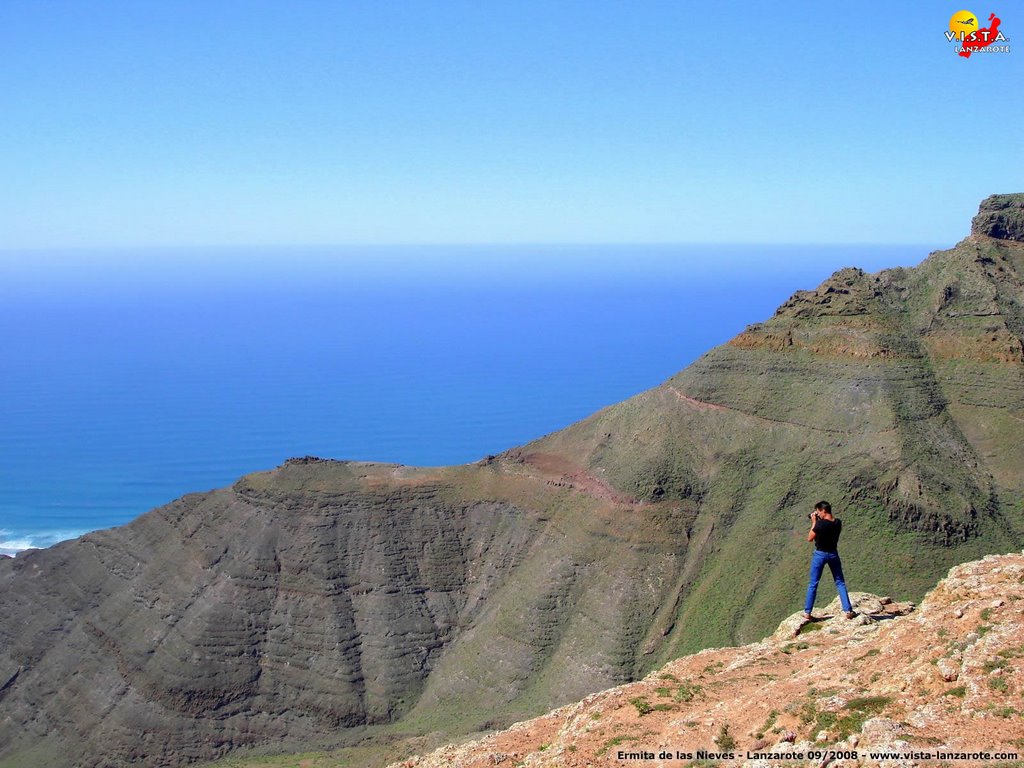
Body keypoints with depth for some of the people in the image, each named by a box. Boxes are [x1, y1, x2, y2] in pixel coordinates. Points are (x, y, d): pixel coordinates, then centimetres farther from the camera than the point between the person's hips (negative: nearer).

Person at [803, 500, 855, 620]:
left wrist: (814, 522, -7)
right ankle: (848, 611, 7)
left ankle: (807, 612, 11)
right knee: (840, 583, 12)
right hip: (833, 554, 4)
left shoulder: (820, 524, -22)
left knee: (813, 584, 6)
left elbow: (810, 538, -11)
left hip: (820, 554, -4)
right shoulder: (838, 523, -4)